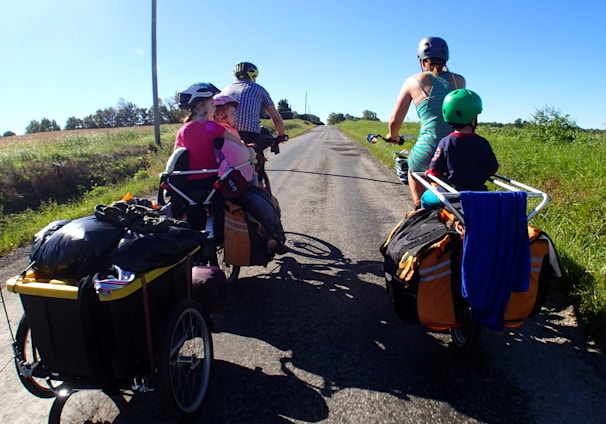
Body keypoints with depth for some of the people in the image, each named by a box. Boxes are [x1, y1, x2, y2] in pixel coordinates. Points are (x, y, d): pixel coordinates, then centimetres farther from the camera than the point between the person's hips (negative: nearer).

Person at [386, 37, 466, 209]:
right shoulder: (459, 80, 11)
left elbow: (394, 120, 2)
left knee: (413, 169, 30)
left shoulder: (414, 81, 3)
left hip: (429, 151, -3)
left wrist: (392, 135, 24)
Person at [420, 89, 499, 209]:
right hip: (478, 194, 3)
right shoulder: (482, 143, -6)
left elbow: (435, 172, -10)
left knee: (426, 198, 23)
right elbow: (492, 169, 3)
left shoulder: (445, 142, -12)